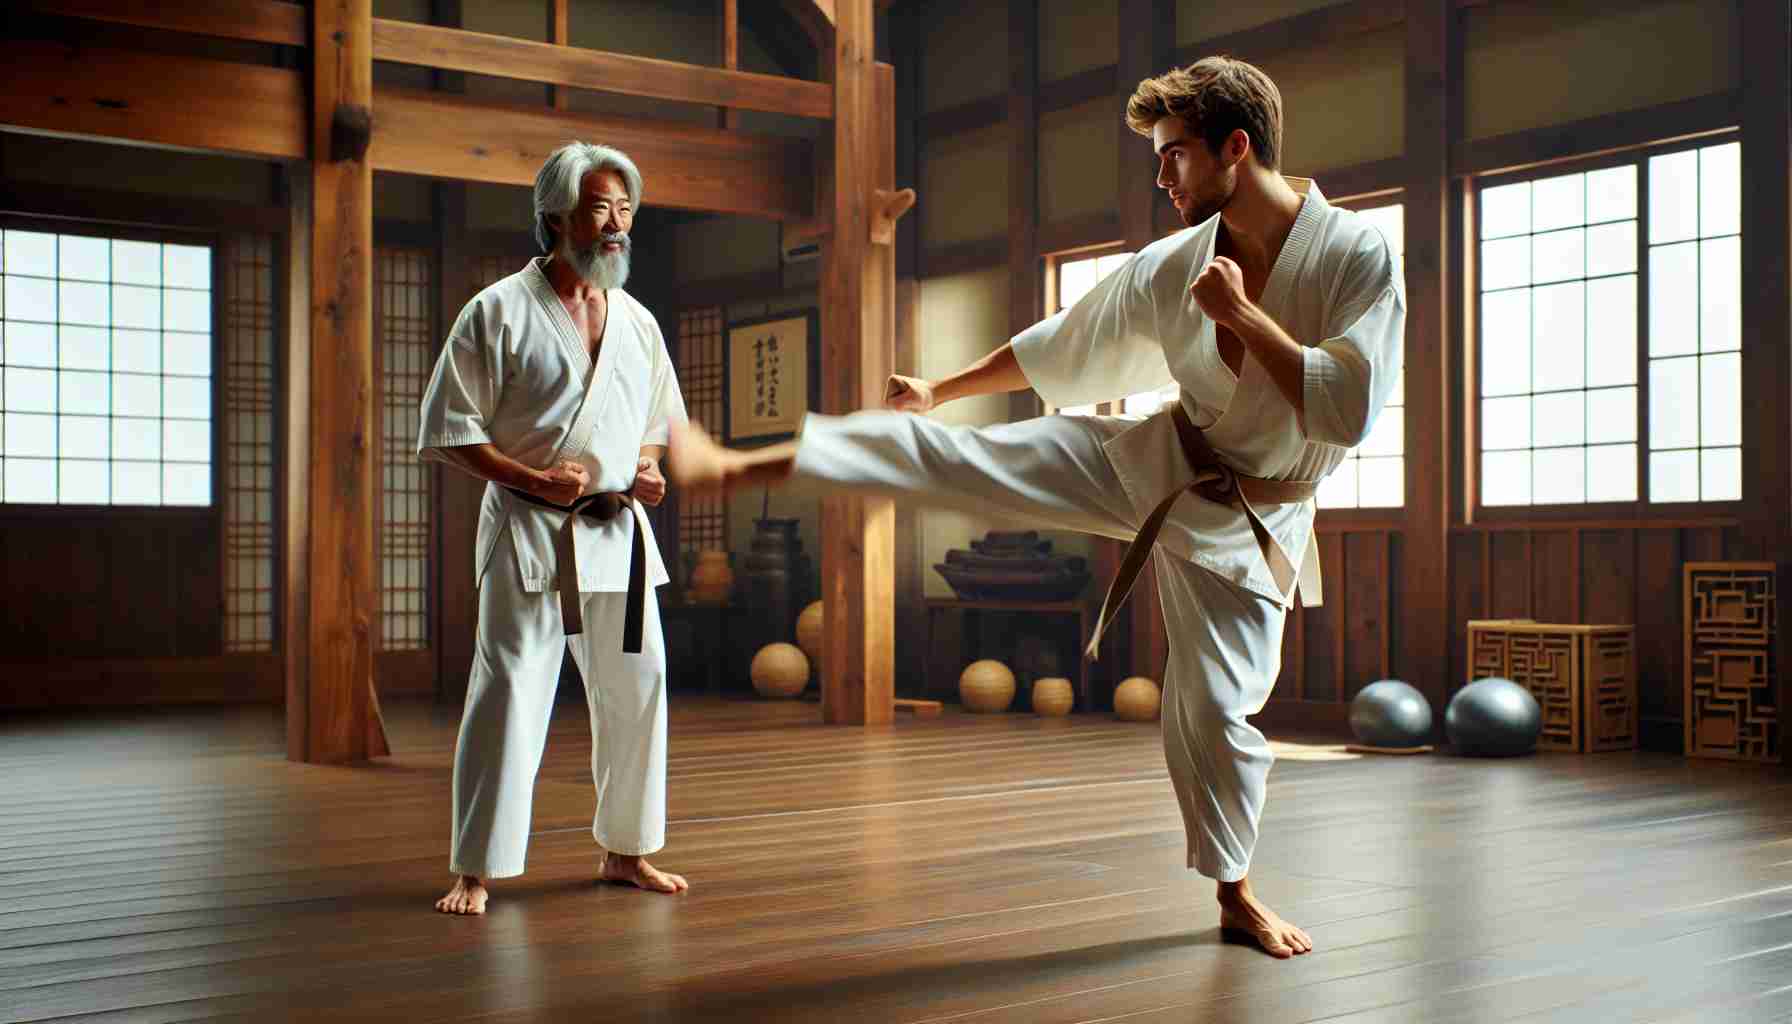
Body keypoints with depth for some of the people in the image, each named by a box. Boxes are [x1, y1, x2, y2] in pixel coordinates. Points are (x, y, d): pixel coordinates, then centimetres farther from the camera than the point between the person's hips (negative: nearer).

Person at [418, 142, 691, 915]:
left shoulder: (636, 322, 10)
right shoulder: (499, 312, -5)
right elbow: (449, 430, -6)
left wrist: (646, 470, 0)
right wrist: (534, 479, -17)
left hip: (617, 531, 6)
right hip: (530, 532, -5)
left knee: (636, 690, 10)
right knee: (509, 692, -8)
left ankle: (624, 852, 26)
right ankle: (474, 872, 2)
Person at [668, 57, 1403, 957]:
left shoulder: (1357, 256, -18)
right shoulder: (1169, 267, -3)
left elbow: (1350, 411, -27)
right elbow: (1059, 345, 10)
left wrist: (1242, 317, -27)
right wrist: (941, 389, 17)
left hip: (1246, 519, -3)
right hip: (1155, 466, 3)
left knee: (1217, 709, 0)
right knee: (948, 453, -9)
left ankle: (1236, 895, 24)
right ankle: (740, 467, -8)